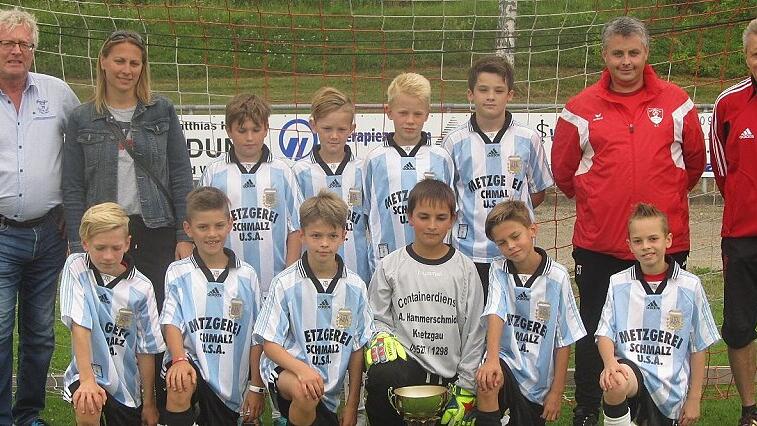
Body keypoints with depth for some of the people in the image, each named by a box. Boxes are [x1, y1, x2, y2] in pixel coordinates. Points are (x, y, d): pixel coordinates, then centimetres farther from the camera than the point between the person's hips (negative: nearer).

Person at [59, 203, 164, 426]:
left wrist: (149, 403, 2)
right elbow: (79, 324, -19)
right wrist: (87, 380, -29)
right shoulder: (76, 268, -9)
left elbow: (146, 349, -1)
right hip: (87, 371, -2)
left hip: (127, 383, 3)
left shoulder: (141, 288, -7)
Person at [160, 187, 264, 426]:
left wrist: (256, 387, 5)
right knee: (180, 385, -35)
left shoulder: (247, 276, 6)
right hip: (191, 362, -3)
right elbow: (171, 322, -8)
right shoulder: (178, 273, 3)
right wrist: (179, 360, -27)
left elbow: (256, 337, 8)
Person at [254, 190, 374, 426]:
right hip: (286, 368, -4)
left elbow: (357, 347, 7)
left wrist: (352, 404, 5)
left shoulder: (355, 287, 1)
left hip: (328, 387, 4)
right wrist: (302, 369, -27)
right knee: (305, 393, -36)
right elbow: (269, 344, -8)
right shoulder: (285, 284, -8)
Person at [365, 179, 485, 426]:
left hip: (448, 376, 1)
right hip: (403, 361, -1)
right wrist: (381, 337, -13)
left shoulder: (465, 270, 4)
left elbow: (474, 331, 5)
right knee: (380, 376, -33)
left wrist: (466, 389, 2)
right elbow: (376, 317, 11)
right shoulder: (391, 266, 4)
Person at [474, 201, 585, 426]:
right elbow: (495, 314, -18)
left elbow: (564, 340, -2)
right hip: (506, 360, -1)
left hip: (538, 381, 1)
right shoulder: (499, 271, -1)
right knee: (486, 380, -33)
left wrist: (557, 392, -2)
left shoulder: (557, 276, -7)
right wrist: (492, 360, -36)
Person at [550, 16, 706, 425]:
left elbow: (695, 158, 15)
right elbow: (563, 169, 10)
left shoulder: (676, 103, 2)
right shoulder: (581, 109, -1)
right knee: (594, 331, 10)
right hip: (598, 243, 0)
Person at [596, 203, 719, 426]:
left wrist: (694, 399, 6)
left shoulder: (690, 286, 1)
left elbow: (699, 347, 6)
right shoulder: (618, 283, 4)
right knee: (615, 383, -35)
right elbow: (605, 333, 2)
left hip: (670, 387, 1)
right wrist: (610, 362, -21)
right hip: (630, 367, -1)